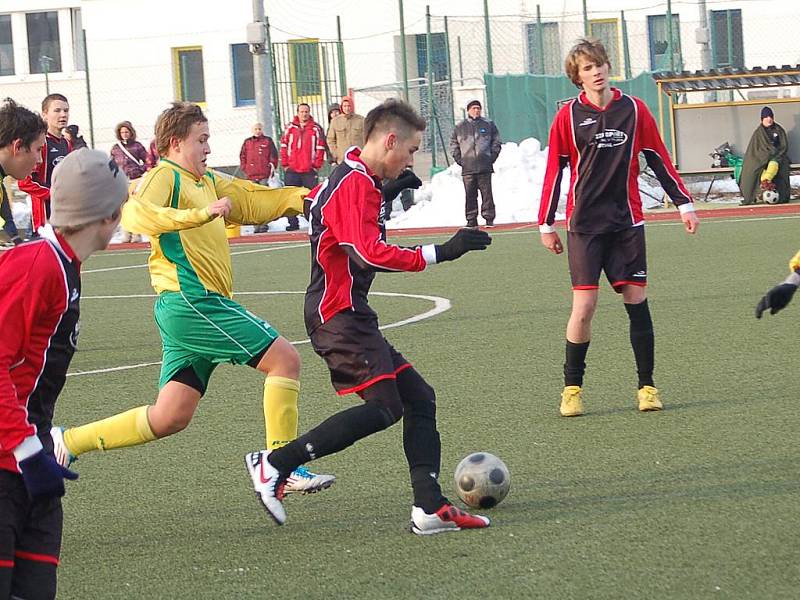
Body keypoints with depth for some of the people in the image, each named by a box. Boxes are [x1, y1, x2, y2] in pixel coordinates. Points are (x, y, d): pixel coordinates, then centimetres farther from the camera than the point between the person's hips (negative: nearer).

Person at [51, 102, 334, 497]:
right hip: (192, 300, -10)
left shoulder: (207, 182, 21)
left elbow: (255, 202, 28)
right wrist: (200, 214, -35)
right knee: (284, 358, -7)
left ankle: (68, 441, 13)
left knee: (170, 418, 9)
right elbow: (135, 213, -26)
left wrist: (308, 196, 17)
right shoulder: (165, 177, -6)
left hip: (190, 308, 10)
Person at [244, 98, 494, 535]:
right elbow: (371, 253, -26)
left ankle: (429, 507, -3)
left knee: (418, 399, 4)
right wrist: (441, 252, -25)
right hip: (339, 314, -11)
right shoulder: (356, 184, -15)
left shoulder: (353, 179, 17)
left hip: (350, 316, 11)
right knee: (383, 407, -17)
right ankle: (275, 465, -13)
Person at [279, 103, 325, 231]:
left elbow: (320, 148, 3)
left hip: (309, 171, -2)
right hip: (292, 170, 2)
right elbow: (284, 146, 8)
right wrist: (285, 164, 2)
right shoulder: (290, 128, 7)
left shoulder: (316, 129, 2)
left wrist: (317, 165, -3)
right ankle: (293, 223, 5)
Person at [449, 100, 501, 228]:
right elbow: (453, 145, 14)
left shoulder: (489, 125, 10)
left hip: (485, 168, -1)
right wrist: (459, 160, 3)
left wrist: (492, 157, 0)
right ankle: (471, 220, 3)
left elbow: (496, 142, 11)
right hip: (467, 169, 1)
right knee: (470, 195, 0)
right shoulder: (459, 128, 11)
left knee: (487, 193, -3)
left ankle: (489, 218, 0)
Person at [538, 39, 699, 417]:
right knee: (584, 306, -7)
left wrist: (684, 203, 6)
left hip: (627, 221, 2)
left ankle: (647, 386, 9)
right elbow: (554, 171, 4)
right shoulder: (568, 116, 0)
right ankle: (572, 389, 6)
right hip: (584, 224, -1)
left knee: (636, 300, 0)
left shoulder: (634, 110, 4)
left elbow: (659, 161, 9)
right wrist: (546, 224, 3)